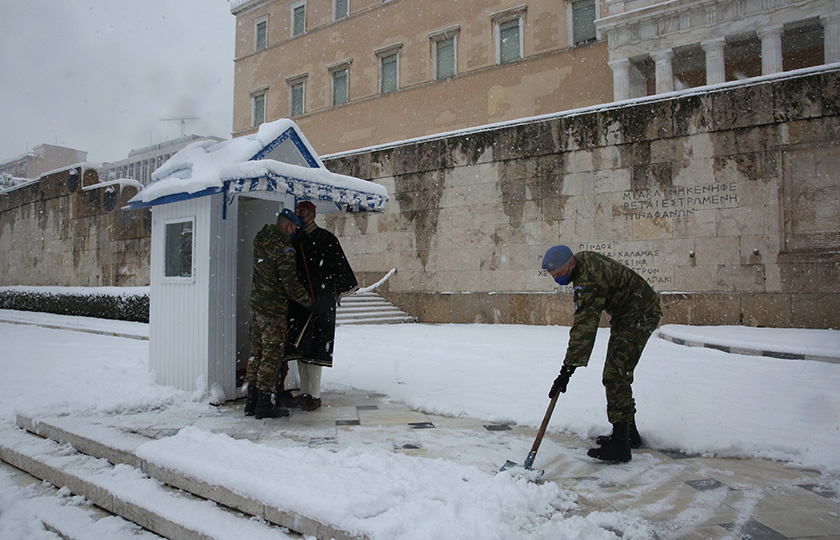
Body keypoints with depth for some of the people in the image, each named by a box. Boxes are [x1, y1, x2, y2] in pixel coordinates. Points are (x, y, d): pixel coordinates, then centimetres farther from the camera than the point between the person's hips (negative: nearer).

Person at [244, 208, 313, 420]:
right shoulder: (284, 250, -18)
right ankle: (264, 405, 4)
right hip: (273, 309, -8)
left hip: (256, 304, 8)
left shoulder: (260, 239, 7)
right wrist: (307, 301, -2)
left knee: (257, 351, 14)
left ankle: (252, 401, 21)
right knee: (272, 354, -1)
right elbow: (291, 283, -17)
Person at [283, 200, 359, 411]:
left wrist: (339, 291, -10)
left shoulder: (326, 238, -2)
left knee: (315, 346, -8)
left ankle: (315, 395, -1)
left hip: (320, 299, -6)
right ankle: (305, 393, 17)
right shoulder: (295, 239, 16)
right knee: (300, 346, 7)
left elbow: (339, 265, -5)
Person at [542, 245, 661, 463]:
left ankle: (620, 445, -14)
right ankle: (629, 433, 27)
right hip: (626, 313, 11)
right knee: (620, 373, 16)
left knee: (615, 375, -16)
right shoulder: (582, 258, -2)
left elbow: (584, 327, -40)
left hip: (639, 316, -11)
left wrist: (568, 369, -43)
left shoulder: (590, 280, -33)